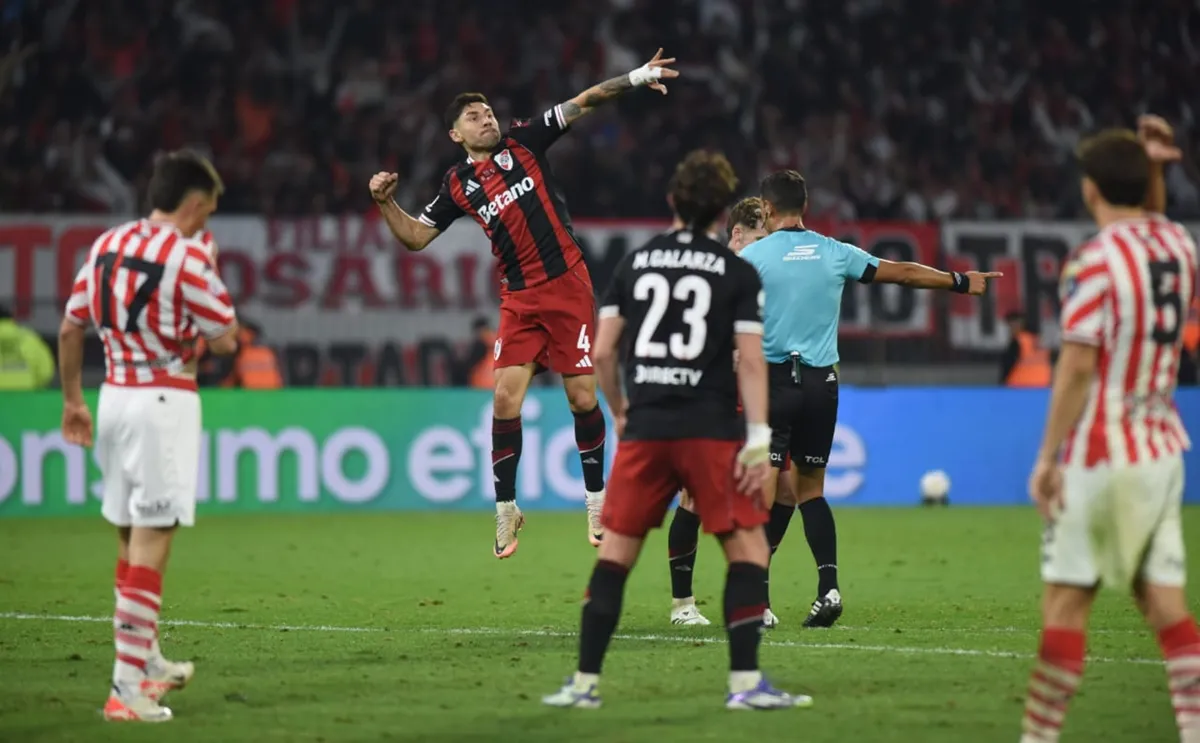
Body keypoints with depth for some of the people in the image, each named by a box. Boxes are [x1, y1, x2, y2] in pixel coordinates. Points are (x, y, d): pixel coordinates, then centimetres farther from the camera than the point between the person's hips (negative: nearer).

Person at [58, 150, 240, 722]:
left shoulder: (106, 245, 8)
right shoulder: (187, 258, -13)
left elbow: (70, 329, 12)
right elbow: (225, 339, -8)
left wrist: (72, 400, 22)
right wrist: (211, 275, 4)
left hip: (115, 396, 7)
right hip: (165, 401, -7)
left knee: (131, 537, 19)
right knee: (151, 540, -8)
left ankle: (148, 660, 34)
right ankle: (127, 686, -14)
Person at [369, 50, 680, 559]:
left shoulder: (522, 142, 3)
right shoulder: (458, 184, 8)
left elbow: (584, 102, 0)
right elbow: (416, 237, 13)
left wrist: (636, 77, -10)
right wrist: (385, 202, -3)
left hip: (567, 286, -2)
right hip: (519, 300, 2)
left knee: (582, 396, -3)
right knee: (505, 397, -7)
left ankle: (595, 498, 13)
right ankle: (506, 509, 5)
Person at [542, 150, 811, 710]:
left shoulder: (633, 263, 10)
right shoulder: (738, 273, 1)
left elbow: (602, 353, 7)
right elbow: (750, 361, -7)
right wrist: (758, 441, -9)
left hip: (645, 432, 3)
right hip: (711, 430, -3)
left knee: (615, 552, 10)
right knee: (747, 549, 4)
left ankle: (584, 682, 7)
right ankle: (744, 682, -6)